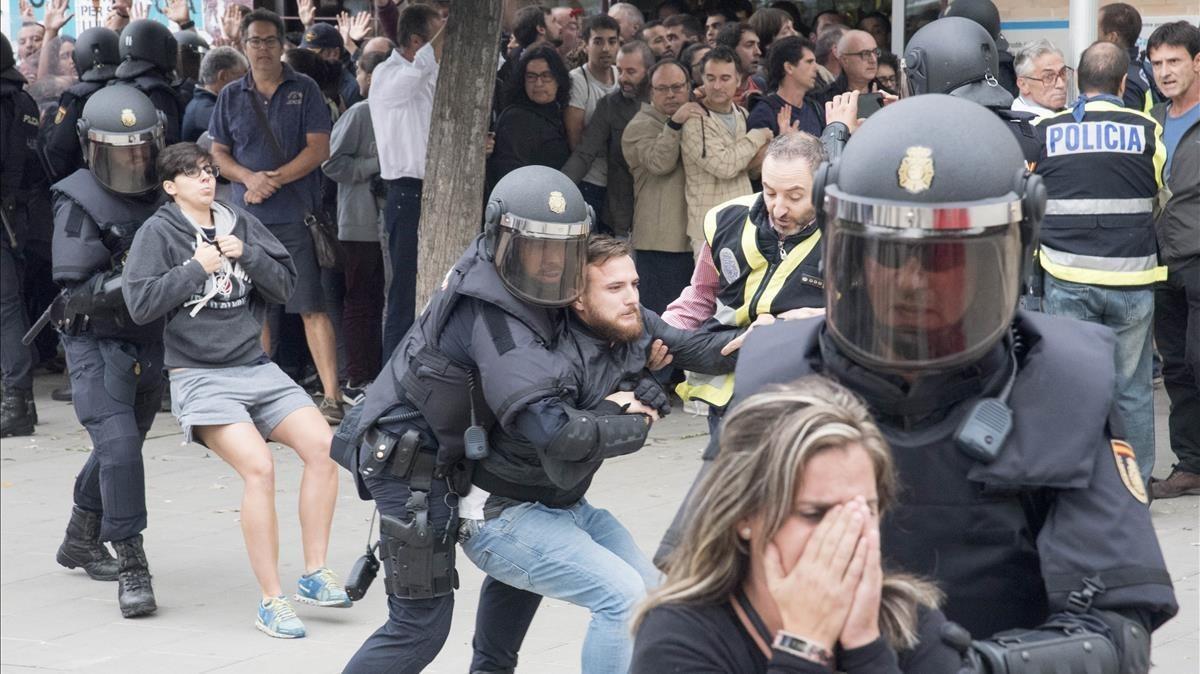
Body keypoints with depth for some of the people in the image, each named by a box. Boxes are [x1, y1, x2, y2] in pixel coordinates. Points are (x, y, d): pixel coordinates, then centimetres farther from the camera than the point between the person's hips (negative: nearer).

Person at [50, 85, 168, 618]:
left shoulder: (161, 194, 3)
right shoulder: (79, 203, -13)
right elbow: (77, 290, -19)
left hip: (149, 342, 6)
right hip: (96, 341, -6)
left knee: (120, 446, 19)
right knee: (118, 445, -19)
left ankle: (80, 542, 39)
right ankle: (131, 568, -14)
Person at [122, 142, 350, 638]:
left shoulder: (240, 224, 13)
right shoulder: (158, 232, 1)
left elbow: (285, 286, 9)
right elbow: (140, 304, -9)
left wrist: (246, 255, -6)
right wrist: (197, 268, -10)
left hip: (256, 368, 5)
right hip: (200, 377, -5)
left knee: (322, 445, -15)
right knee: (259, 468, -24)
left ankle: (314, 574, -2)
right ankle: (271, 603, -17)